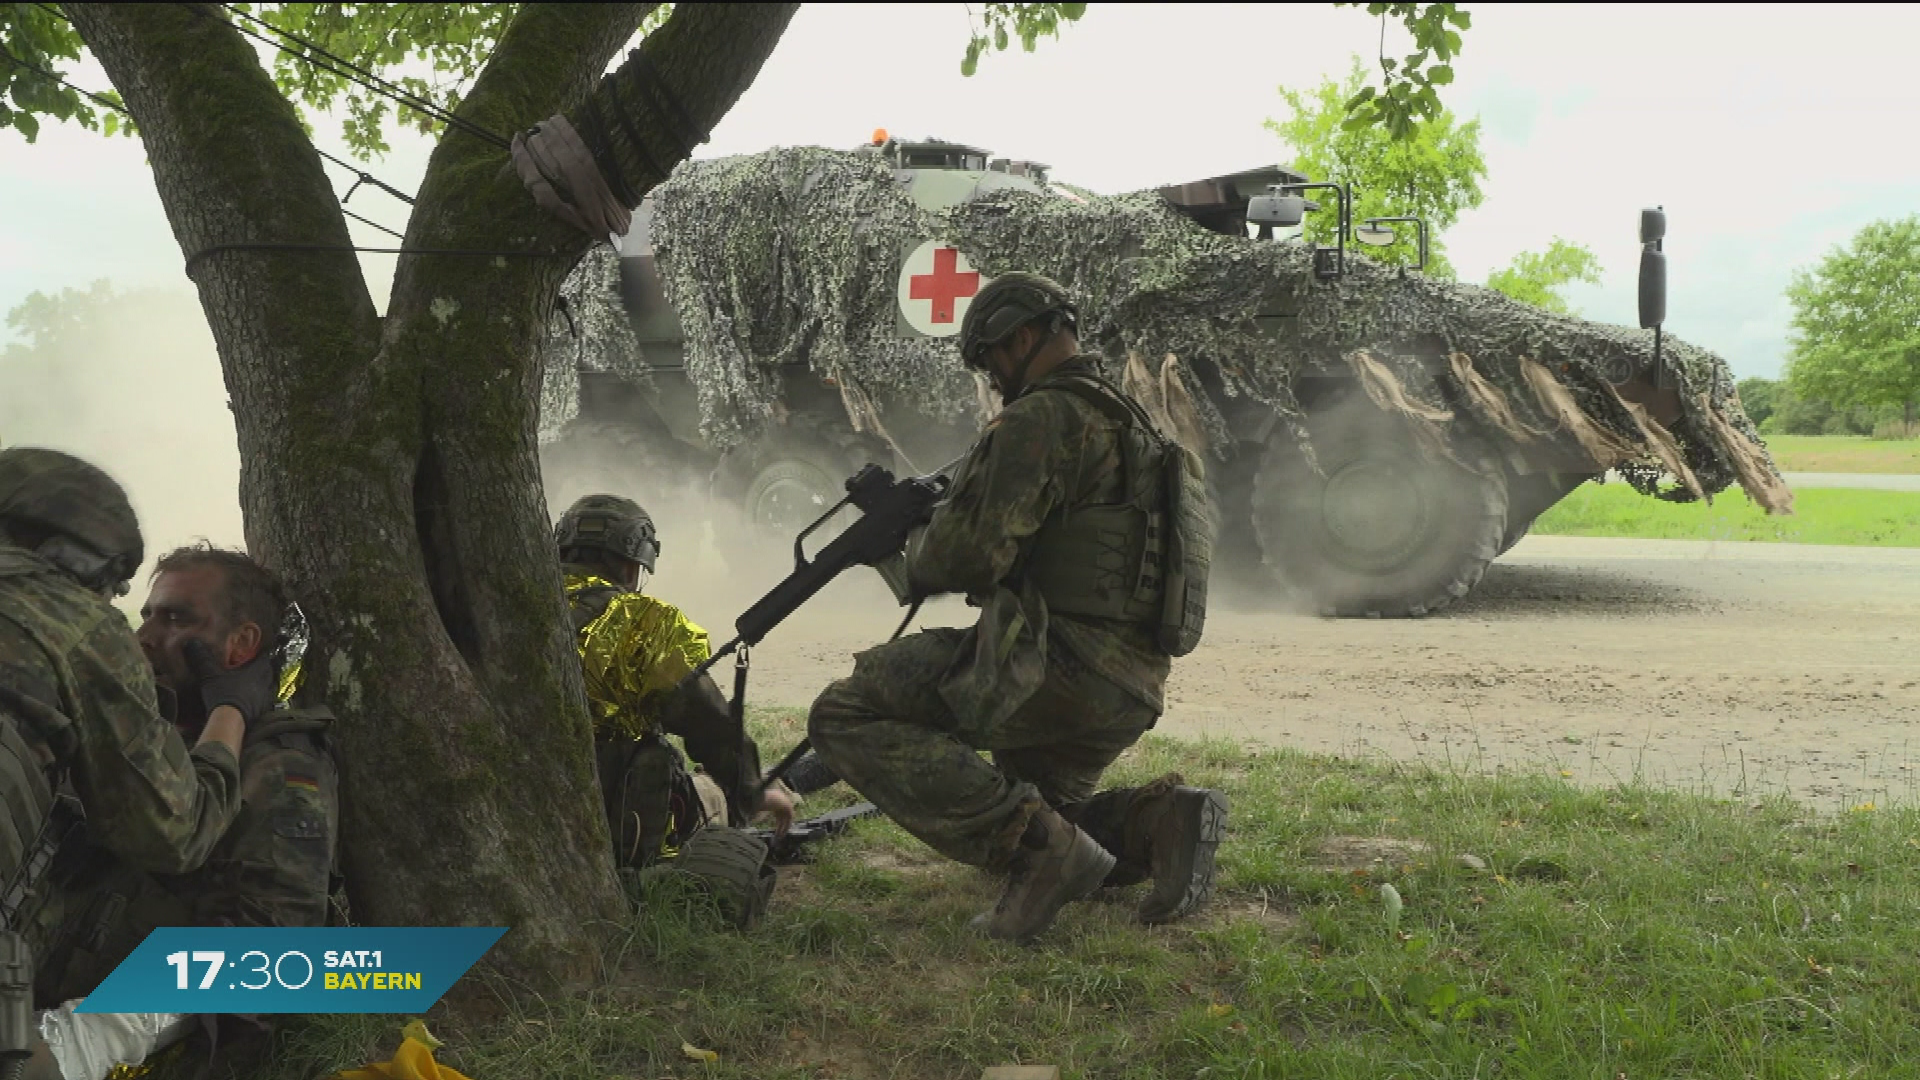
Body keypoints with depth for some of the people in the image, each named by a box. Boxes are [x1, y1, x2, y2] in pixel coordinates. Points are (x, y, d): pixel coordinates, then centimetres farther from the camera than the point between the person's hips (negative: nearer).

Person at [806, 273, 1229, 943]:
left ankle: (1035, 840, -20)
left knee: (845, 717, -12)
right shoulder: (1130, 419, 21)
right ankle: (1156, 821, 2)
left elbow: (969, 554, -18)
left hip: (1058, 668, -10)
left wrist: (917, 551, 4)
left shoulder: (1040, 419, -10)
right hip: (1131, 692, 10)